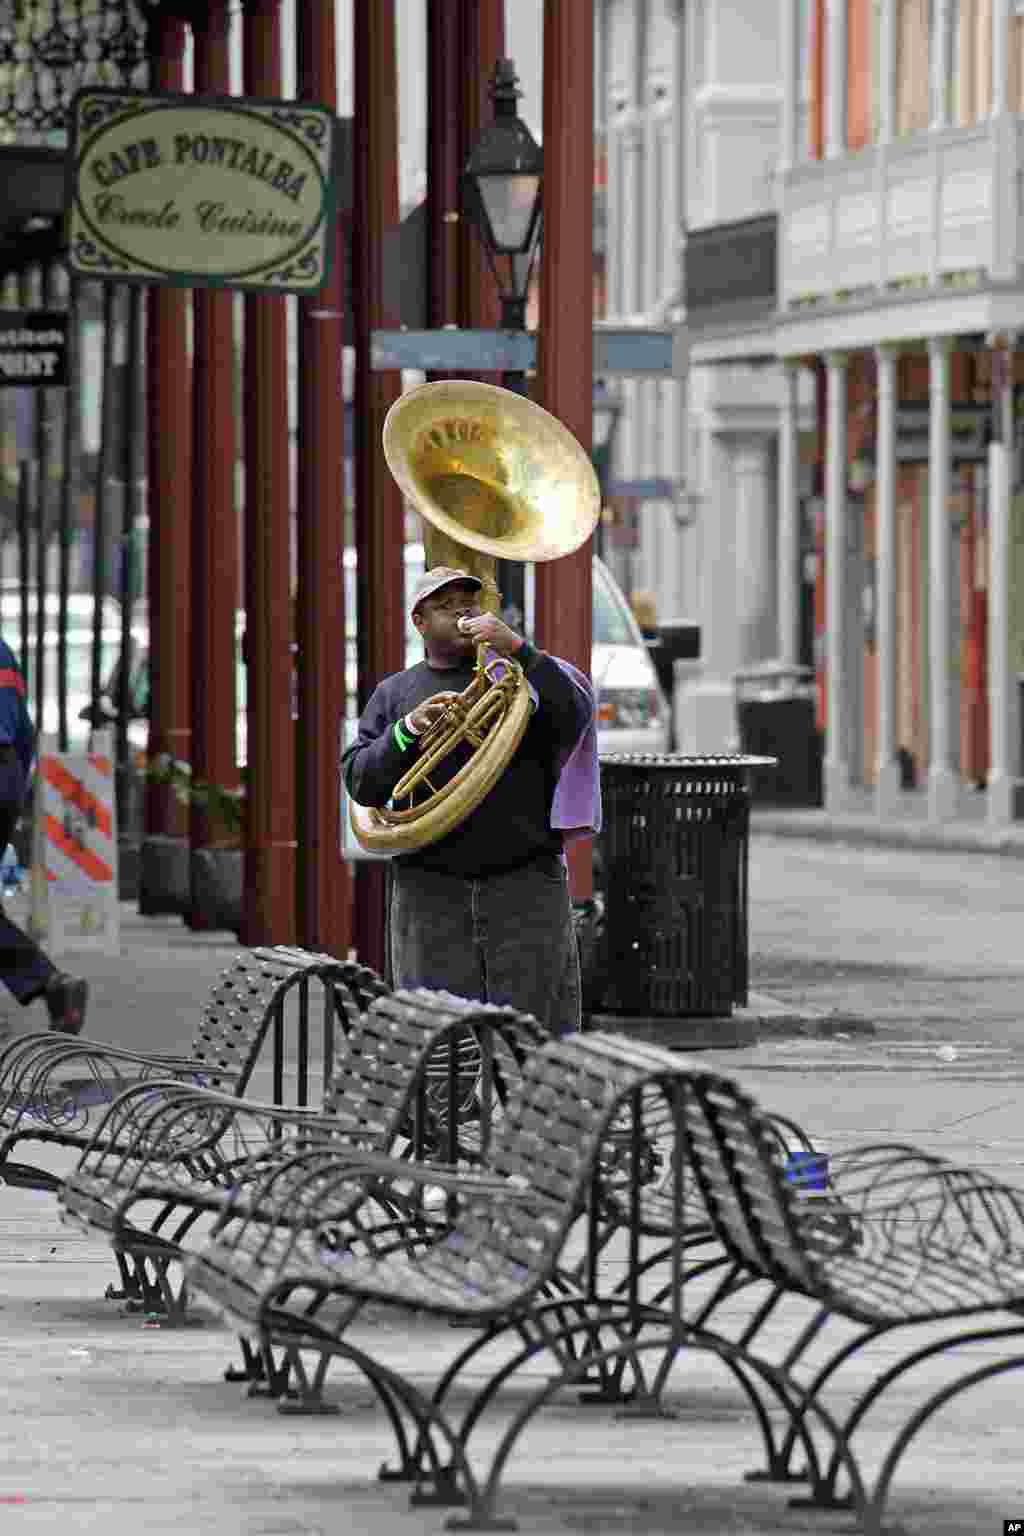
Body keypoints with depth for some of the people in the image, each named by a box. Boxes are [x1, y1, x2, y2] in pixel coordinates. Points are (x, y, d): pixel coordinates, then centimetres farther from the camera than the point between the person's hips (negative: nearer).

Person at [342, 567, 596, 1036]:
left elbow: (575, 716, -9)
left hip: (525, 887, -1)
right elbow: (361, 781, 5)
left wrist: (517, 649, -17)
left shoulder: (522, 672, 10)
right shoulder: (394, 694, 14)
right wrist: (409, 729, -12)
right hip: (430, 889, 1)